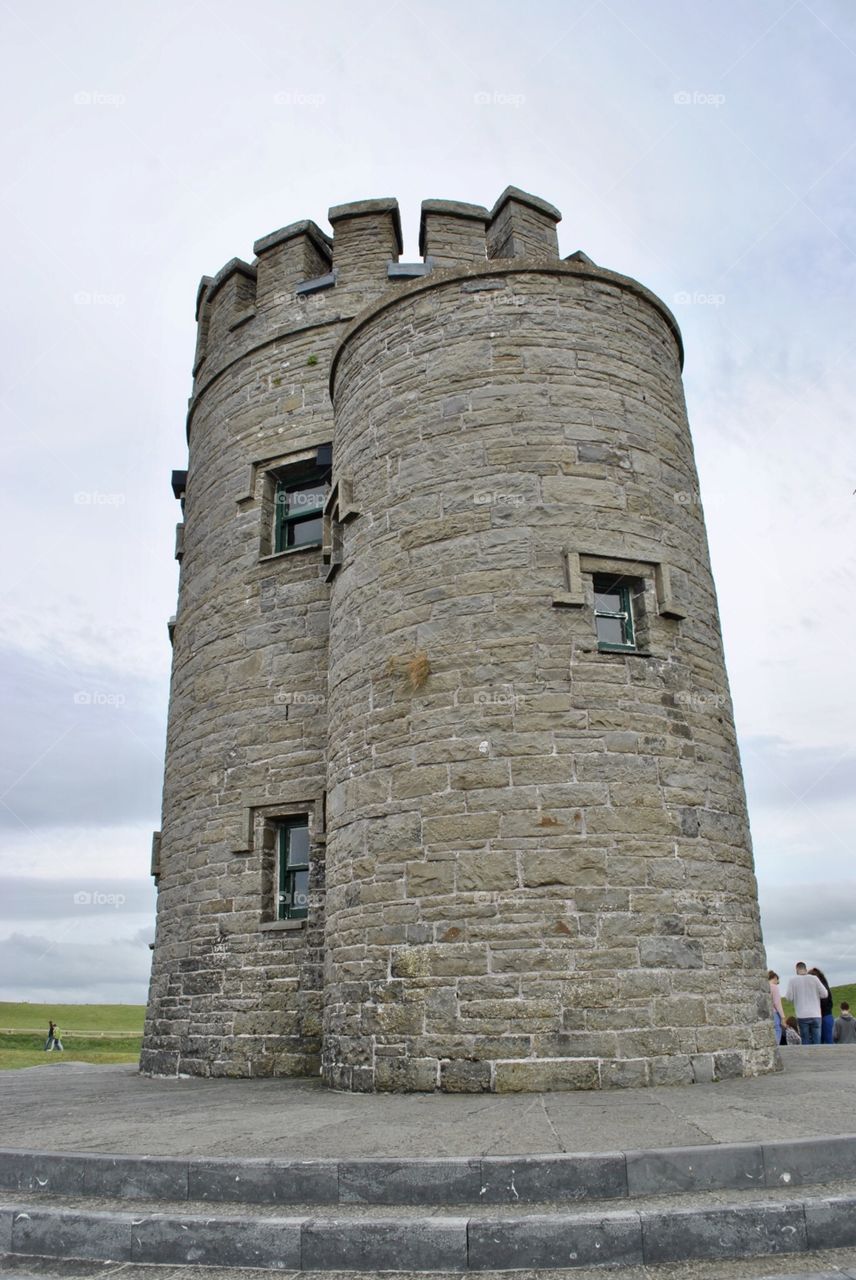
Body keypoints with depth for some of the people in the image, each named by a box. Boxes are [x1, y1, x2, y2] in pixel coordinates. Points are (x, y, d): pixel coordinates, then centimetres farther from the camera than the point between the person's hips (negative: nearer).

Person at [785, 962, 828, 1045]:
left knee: (805, 1041, 5)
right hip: (815, 1015, 1)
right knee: (816, 1040, 5)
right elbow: (824, 994, 0)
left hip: (802, 1016, -1)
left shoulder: (793, 980, -2)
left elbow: (789, 997, -3)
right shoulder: (814, 979, -1)